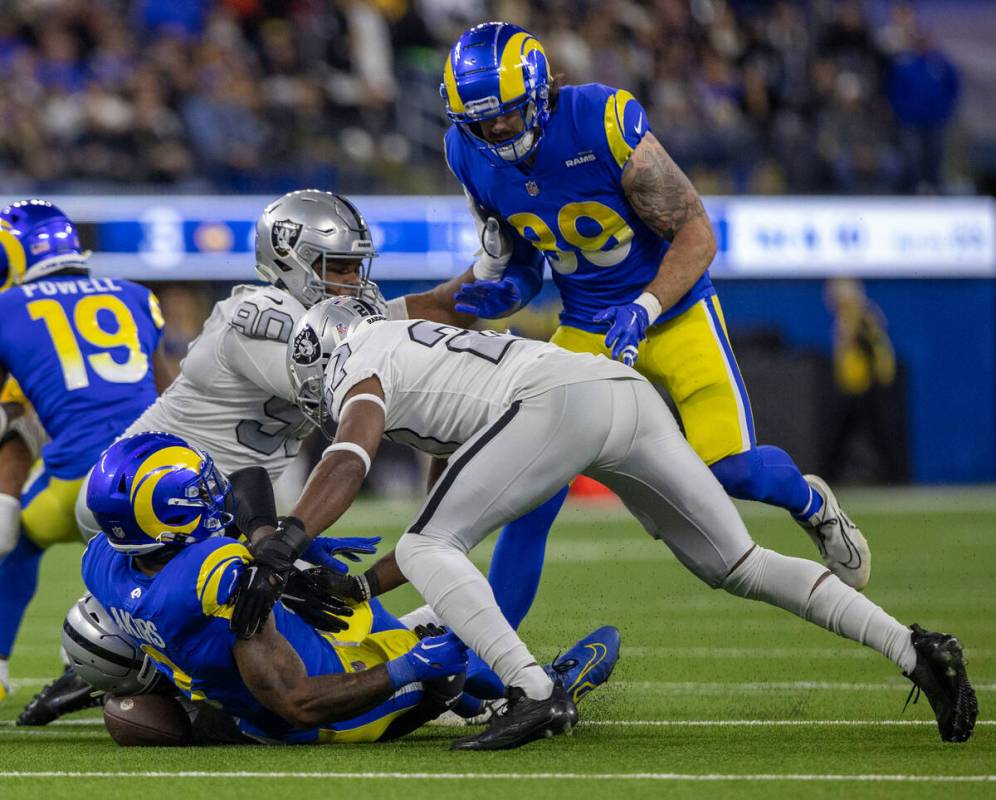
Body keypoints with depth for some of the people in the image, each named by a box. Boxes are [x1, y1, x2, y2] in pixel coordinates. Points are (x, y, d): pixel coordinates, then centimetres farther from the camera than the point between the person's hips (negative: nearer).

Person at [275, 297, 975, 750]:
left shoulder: (362, 366, 16)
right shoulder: (428, 349, 40)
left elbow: (347, 465, -7)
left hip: (562, 400, -8)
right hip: (637, 397, 8)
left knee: (425, 550, -3)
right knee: (741, 566, 15)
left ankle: (535, 692, -20)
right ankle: (913, 650, 2)